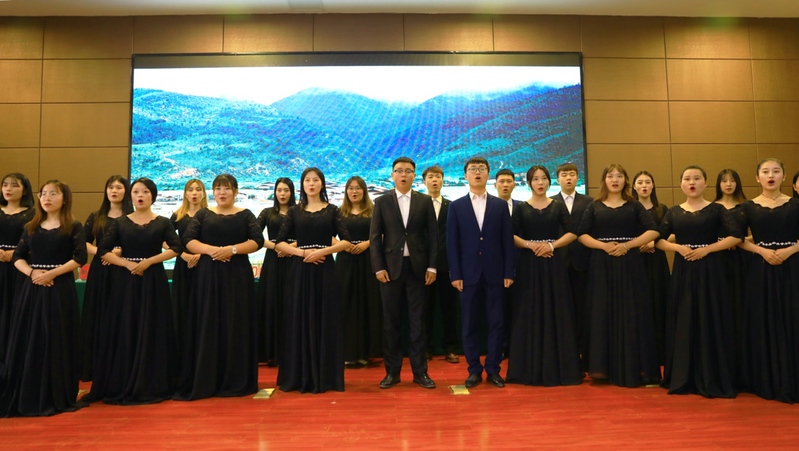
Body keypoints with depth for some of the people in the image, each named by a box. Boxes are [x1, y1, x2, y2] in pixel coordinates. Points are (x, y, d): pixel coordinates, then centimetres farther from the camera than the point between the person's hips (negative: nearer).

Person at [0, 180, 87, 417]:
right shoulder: (31, 227, 13)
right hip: (31, 290, 4)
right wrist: (31, 272, -10)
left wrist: (52, 273, -17)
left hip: (60, 290, -4)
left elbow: (80, 257, -10)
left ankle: (58, 397, 10)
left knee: (57, 343, 0)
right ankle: (26, 397, 16)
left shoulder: (73, 227, -1)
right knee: (27, 343, 5)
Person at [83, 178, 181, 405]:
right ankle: (120, 386, 12)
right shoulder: (120, 222, 7)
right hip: (125, 281, 1)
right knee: (123, 332, 2)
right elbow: (103, 250, 1)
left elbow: (176, 248, -8)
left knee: (151, 333, 1)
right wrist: (127, 263, -12)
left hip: (153, 281, -1)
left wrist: (148, 261, -15)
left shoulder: (163, 222, 3)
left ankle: (151, 386, 10)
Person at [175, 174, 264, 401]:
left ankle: (237, 381, 9)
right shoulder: (203, 215, 10)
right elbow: (188, 240, 0)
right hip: (208, 275, 1)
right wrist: (210, 249, -16)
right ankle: (204, 381, 8)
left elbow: (257, 241, -5)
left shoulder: (245, 215, 7)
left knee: (235, 326, 0)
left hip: (237, 275, -1)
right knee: (207, 326, 0)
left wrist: (231, 249, -17)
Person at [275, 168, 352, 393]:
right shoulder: (294, 211, 8)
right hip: (300, 270, 1)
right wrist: (302, 252, -12)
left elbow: (346, 241, -2)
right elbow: (280, 242, 3)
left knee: (325, 321, 2)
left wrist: (322, 251, -14)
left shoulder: (332, 210, 6)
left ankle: (325, 376, 12)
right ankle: (300, 376, 14)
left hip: (325, 269, -1)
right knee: (300, 321, 3)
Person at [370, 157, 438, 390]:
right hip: (391, 267, 0)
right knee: (391, 321, 6)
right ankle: (392, 371, 16)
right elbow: (374, 237, 1)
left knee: (417, 321, 5)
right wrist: (378, 267, -7)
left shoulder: (425, 201, 6)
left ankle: (420, 371, 14)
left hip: (417, 267, 0)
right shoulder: (382, 202, 5)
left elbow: (433, 235, 4)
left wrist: (432, 266, -4)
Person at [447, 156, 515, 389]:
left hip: (495, 273, 1)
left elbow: (507, 241, 4)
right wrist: (455, 274, -6)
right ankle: (474, 370, 15)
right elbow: (452, 243, 1)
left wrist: (509, 272, -3)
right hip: (468, 273, 0)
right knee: (470, 324, 5)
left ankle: (493, 369, 16)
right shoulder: (456, 206, 5)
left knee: (496, 323, 4)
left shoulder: (501, 205, 8)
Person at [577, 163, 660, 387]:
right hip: (602, 266, 0)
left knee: (631, 315, 0)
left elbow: (653, 231, -1)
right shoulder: (594, 207, 8)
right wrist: (603, 245, -14)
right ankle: (603, 367, 7)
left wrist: (627, 245, -12)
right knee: (603, 314, 0)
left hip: (629, 264, 0)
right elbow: (582, 234, 1)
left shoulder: (634, 206, 8)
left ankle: (633, 369, 9)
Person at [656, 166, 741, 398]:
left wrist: (707, 249, -15)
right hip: (683, 272, 2)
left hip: (710, 271, -2)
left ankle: (713, 380, 10)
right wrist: (678, 247, -11)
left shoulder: (716, 209, 2)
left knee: (710, 323, -1)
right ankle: (682, 379, 14)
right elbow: (658, 239, 6)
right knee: (683, 323, 5)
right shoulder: (674, 212, 8)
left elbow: (735, 236, -8)